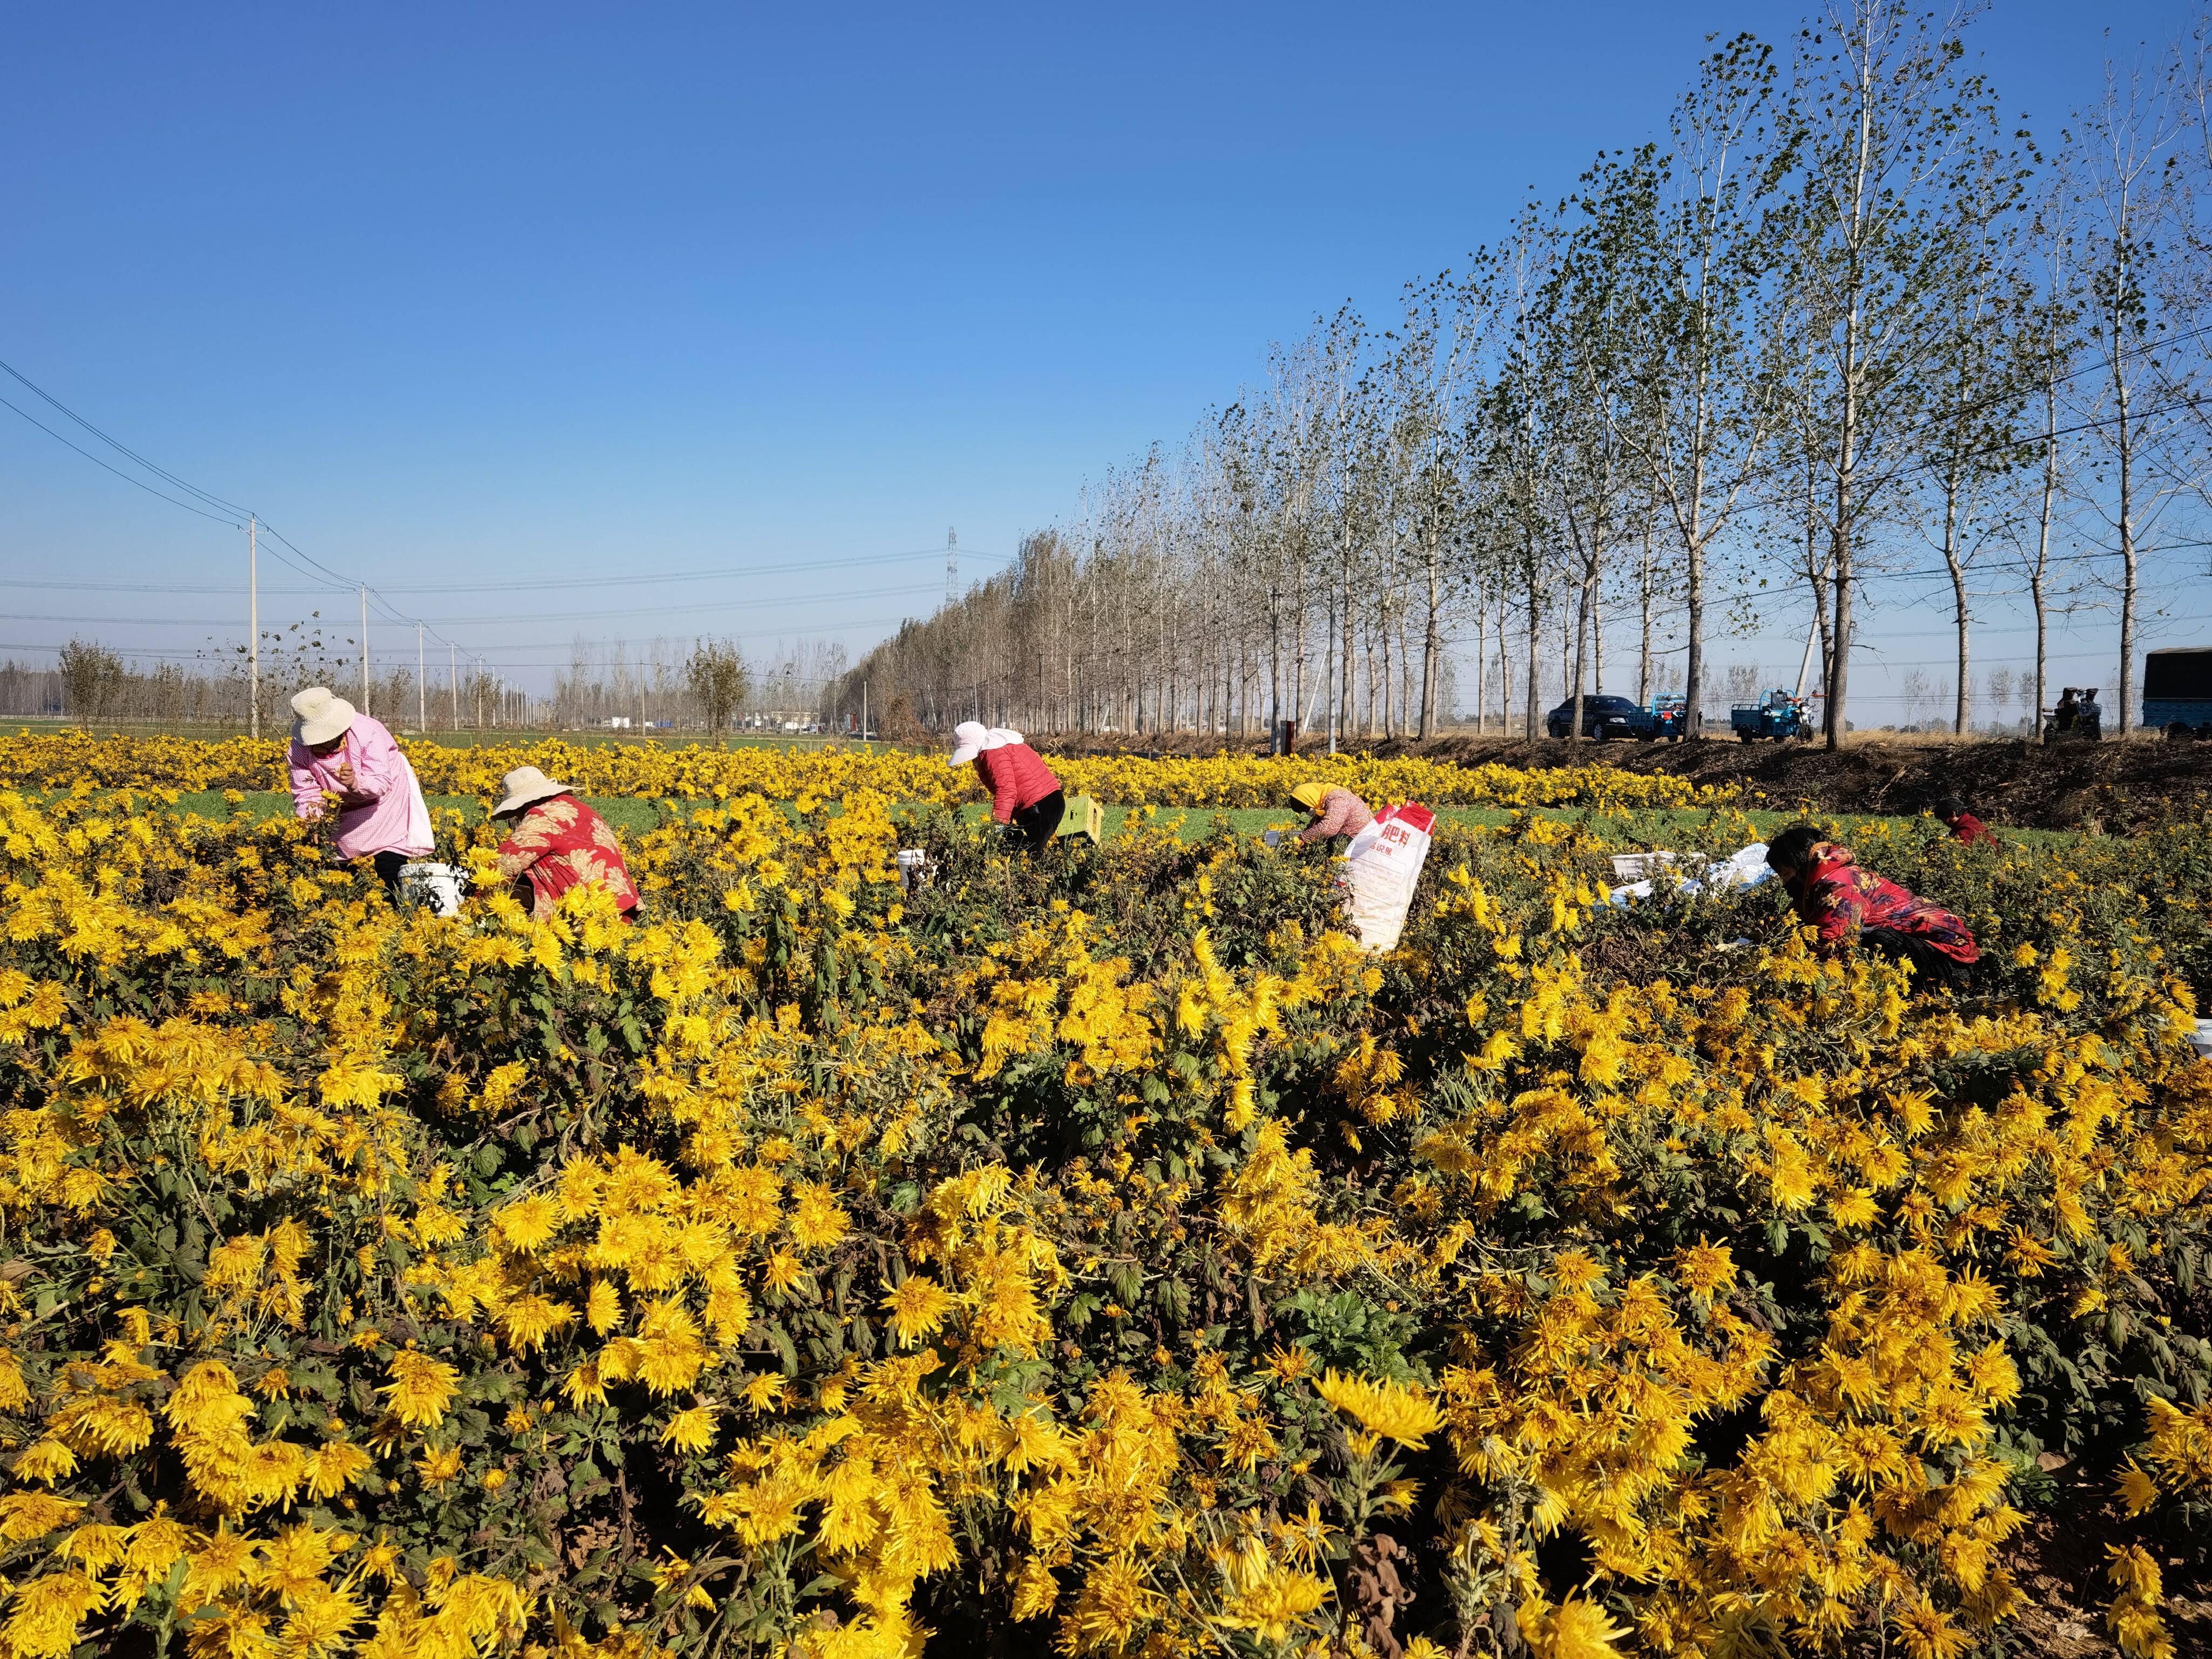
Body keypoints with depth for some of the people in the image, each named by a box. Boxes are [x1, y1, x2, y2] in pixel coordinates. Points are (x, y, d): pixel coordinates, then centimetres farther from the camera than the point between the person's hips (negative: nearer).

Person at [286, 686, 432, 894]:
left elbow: (381, 783, -35)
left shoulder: (367, 731, -30)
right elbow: (306, 794, -17)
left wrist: (356, 783, -55)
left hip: (385, 801, -3)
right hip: (342, 811, 3)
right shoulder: (299, 749, -18)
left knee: (389, 867, -9)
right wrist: (309, 817, -38)